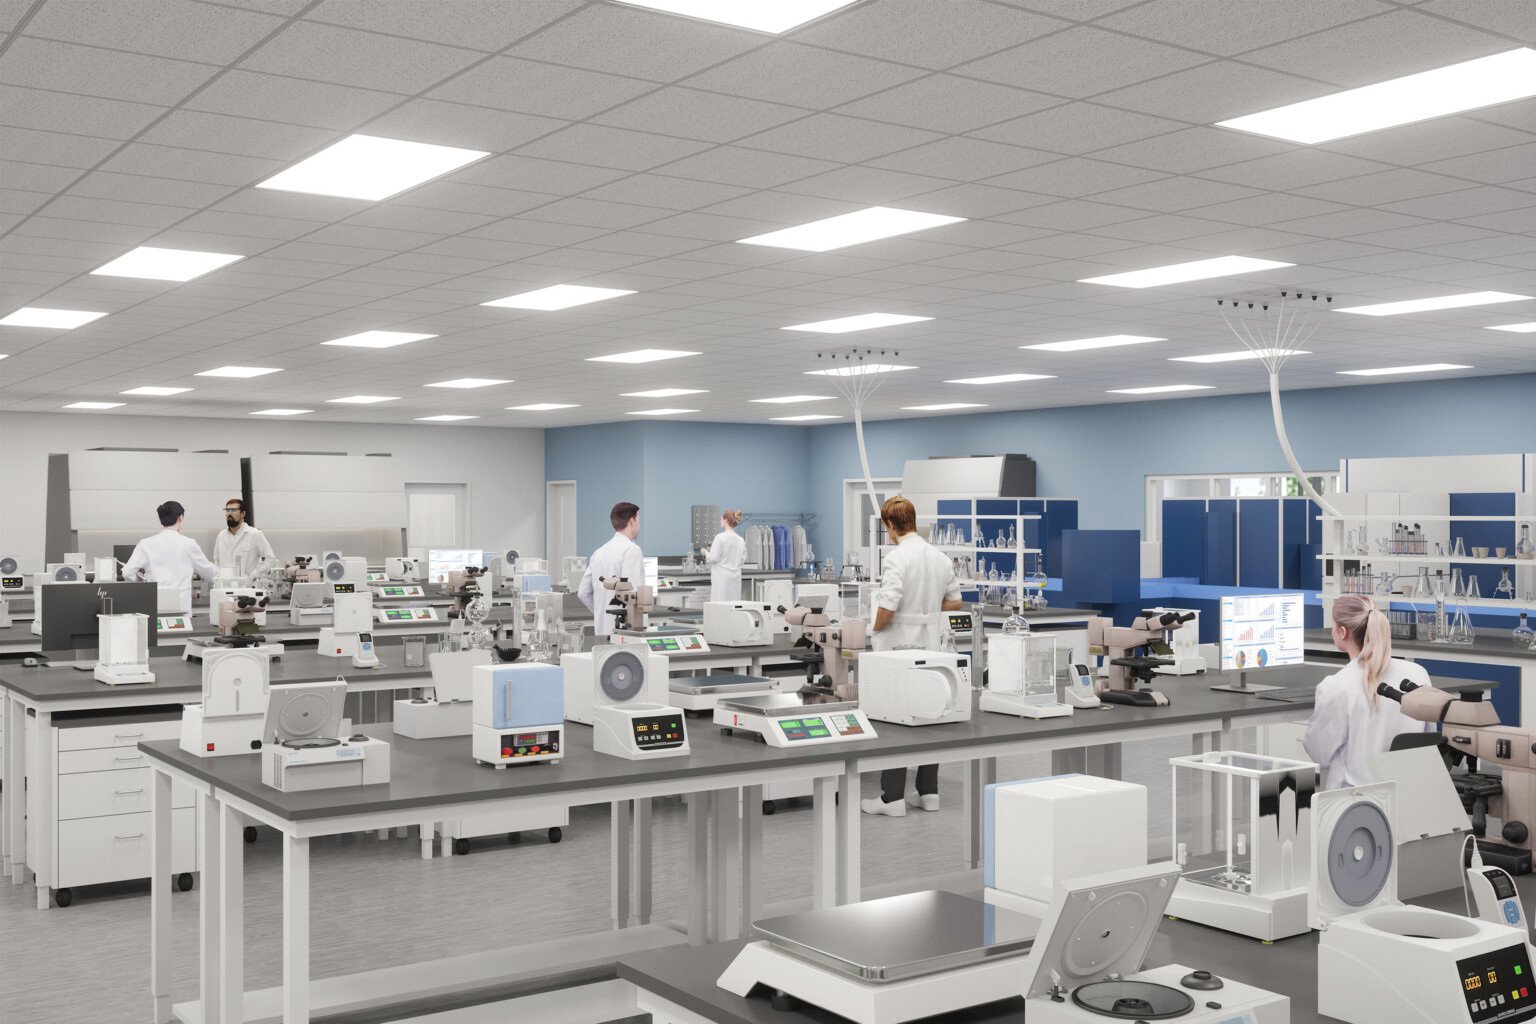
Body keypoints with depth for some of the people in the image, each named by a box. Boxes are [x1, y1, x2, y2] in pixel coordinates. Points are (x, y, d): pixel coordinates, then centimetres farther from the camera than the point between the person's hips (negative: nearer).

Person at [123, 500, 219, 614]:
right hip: (181, 608, -1)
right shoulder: (188, 544, -2)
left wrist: (140, 578, 19)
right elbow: (208, 572, 11)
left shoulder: (146, 544, 1)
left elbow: (127, 573, -3)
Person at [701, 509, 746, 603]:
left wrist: (705, 553, 8)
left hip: (722, 577, -6)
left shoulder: (720, 537, -12)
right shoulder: (740, 540, 5)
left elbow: (713, 558, -11)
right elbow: (743, 558, 12)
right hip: (735, 577, 6)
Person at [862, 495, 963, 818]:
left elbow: (887, 607, -23)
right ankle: (928, 792, 19)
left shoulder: (897, 558, -17)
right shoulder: (940, 557, 6)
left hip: (898, 646, -7)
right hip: (929, 646, 7)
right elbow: (955, 602, 12)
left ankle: (893, 797, 1)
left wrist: (876, 626, -4)